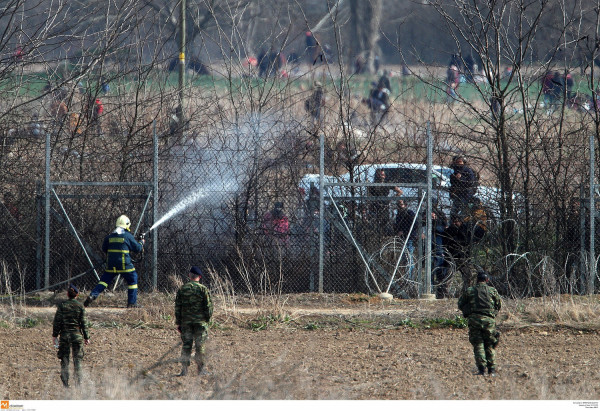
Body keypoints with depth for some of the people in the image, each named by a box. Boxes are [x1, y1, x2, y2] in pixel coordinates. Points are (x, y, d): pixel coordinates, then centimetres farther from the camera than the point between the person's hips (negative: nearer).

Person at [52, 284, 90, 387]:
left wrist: (55, 335, 6)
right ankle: (78, 383, 5)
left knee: (64, 360, 5)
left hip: (64, 335, 0)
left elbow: (57, 322, -2)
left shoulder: (62, 305, -2)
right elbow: (83, 323, -1)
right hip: (77, 335, 0)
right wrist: (86, 337, 6)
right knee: (77, 360, 7)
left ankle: (65, 383, 2)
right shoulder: (80, 306, -2)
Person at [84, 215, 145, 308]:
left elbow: (104, 249, 17)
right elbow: (137, 248, 2)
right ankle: (132, 303, 10)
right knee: (132, 280, 11)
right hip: (124, 265, -4)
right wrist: (141, 243, 23)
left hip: (111, 265, 4)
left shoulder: (110, 236, 7)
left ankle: (92, 296, -6)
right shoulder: (128, 236, -5)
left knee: (104, 280, 11)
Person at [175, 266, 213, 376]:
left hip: (186, 321, 2)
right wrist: (207, 319, 4)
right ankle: (201, 369, 7)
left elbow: (177, 307, 5)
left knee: (186, 345, 5)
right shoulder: (203, 289, -5)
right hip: (200, 321, -2)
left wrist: (178, 323, 10)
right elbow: (208, 306, -6)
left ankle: (184, 370, 0)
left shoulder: (182, 289, 3)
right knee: (200, 346, 4)